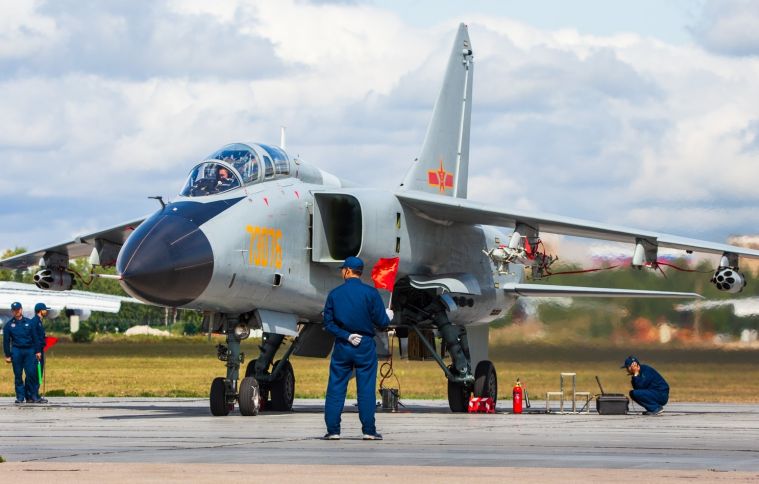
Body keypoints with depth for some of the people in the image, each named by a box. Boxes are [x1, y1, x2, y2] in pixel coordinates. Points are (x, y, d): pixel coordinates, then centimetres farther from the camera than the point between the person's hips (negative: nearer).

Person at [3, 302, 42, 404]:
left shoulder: (29, 323, 8)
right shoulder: (9, 325, 7)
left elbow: (35, 337, 10)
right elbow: (6, 341, 7)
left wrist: (37, 351, 4)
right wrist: (7, 355, 3)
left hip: (29, 350, 0)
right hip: (16, 351, 0)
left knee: (31, 373, -7)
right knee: (18, 375, 2)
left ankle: (34, 395, -1)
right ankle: (20, 396, 7)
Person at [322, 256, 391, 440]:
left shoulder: (334, 294, 0)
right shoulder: (370, 293, -6)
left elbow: (328, 323, -2)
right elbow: (381, 322, -6)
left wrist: (345, 335, -3)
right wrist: (388, 316, 15)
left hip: (342, 346, 1)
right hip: (365, 346, -1)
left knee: (335, 388, 5)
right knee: (366, 389, 3)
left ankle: (333, 430, 4)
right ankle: (369, 430, 2)